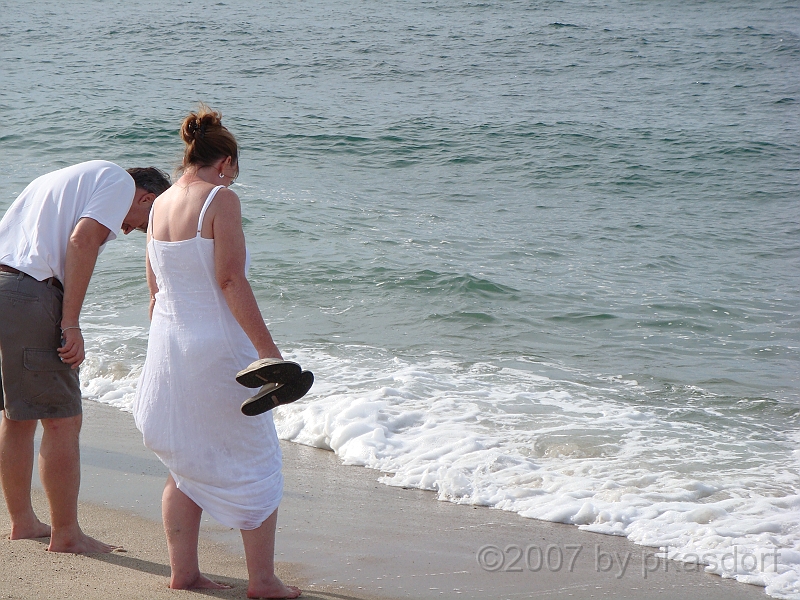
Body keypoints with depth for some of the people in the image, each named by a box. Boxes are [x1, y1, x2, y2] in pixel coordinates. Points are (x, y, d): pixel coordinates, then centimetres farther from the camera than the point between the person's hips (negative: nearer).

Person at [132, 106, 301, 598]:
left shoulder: (160, 204, 8)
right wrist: (268, 349, -19)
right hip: (219, 346, -7)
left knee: (186, 464, 17)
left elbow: (156, 290, 14)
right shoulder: (221, 199, -13)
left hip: (168, 347, 7)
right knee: (255, 461, 6)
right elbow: (230, 280, -20)